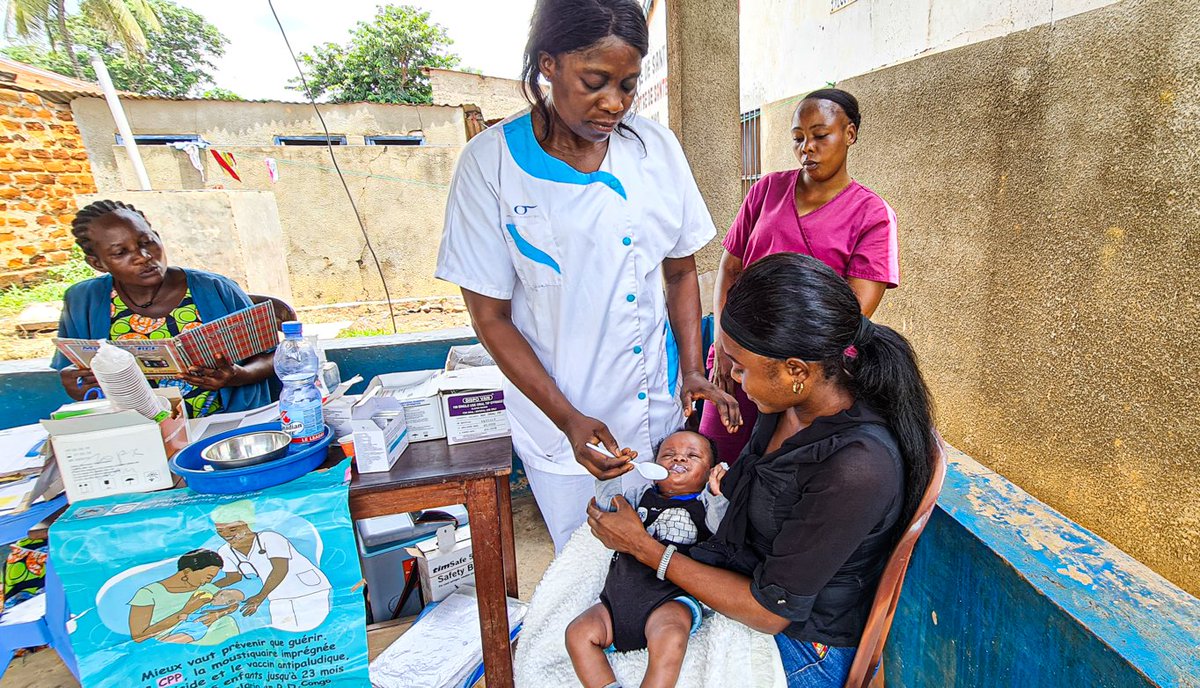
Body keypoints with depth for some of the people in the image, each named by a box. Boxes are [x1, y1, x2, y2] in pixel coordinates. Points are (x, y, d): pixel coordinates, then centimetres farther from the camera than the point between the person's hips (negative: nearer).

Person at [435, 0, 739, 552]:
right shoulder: (490, 162, -13)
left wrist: (693, 371, -7)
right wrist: (568, 418, -18)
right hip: (558, 421, -2)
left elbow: (680, 272, 6)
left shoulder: (657, 148, -3)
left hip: (657, 405, 3)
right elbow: (491, 316, -11)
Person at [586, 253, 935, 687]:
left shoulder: (857, 468, -33)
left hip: (796, 641, -6)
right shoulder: (793, 400, -9)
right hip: (740, 569, 7)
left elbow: (771, 611, -23)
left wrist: (644, 548, -19)